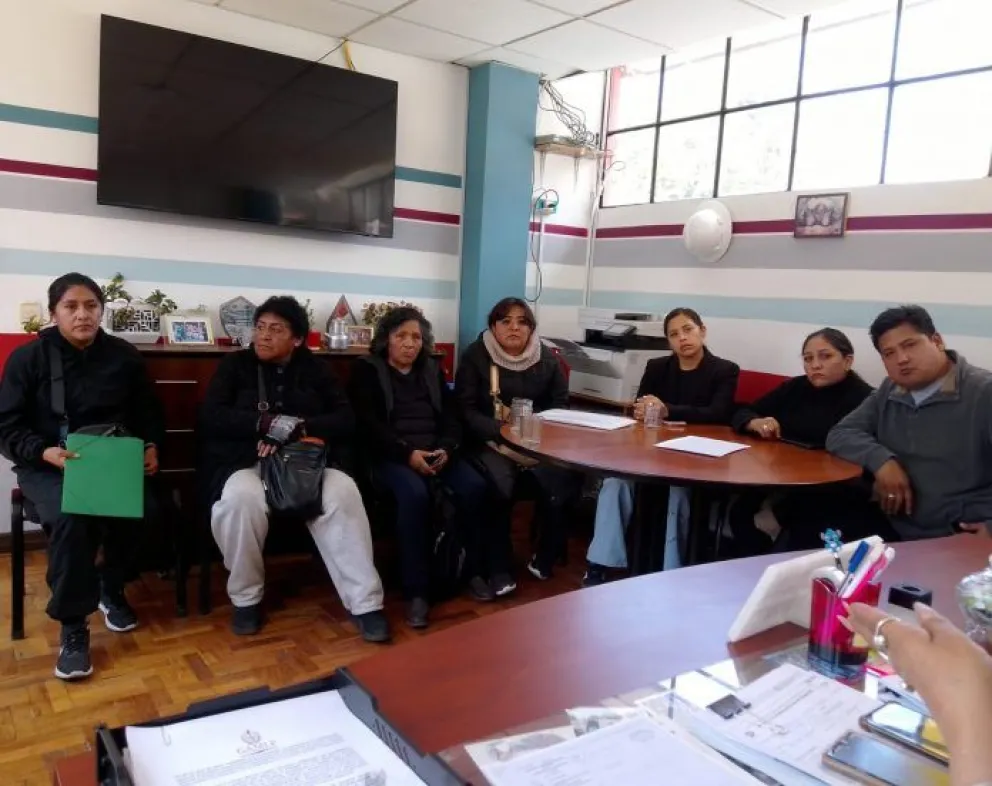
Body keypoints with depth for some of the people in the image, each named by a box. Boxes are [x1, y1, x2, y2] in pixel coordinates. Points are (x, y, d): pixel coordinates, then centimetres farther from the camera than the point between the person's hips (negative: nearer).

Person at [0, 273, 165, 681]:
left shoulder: (124, 356, 6)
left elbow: (149, 412, 14)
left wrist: (150, 446, -6)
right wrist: (46, 452, -24)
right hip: (47, 466, -2)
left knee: (141, 510, -28)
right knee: (71, 519, -34)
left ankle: (112, 589, 4)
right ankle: (72, 627, -16)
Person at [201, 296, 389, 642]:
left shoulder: (315, 369, 12)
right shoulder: (235, 365, 10)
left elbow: (346, 420, 1)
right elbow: (212, 416, -5)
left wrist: (294, 429, -14)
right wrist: (269, 423, -18)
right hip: (245, 464, -1)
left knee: (345, 493, -30)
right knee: (241, 499, -36)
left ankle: (366, 603, -24)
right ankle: (246, 597, -11)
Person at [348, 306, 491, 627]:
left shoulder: (432, 369, 20)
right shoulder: (367, 370, 6)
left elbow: (452, 417, 13)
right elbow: (368, 424, -6)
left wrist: (445, 449, -9)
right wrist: (408, 453, -18)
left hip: (436, 452, 4)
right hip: (391, 455, -4)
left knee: (474, 486, -24)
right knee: (414, 494, -35)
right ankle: (416, 590, -27)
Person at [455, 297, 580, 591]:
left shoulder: (547, 358, 10)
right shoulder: (475, 356, 0)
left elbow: (560, 405, 10)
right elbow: (466, 410, -5)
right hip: (490, 441, -3)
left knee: (563, 482, -24)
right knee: (499, 487, -34)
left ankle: (544, 559, 0)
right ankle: (497, 570, -16)